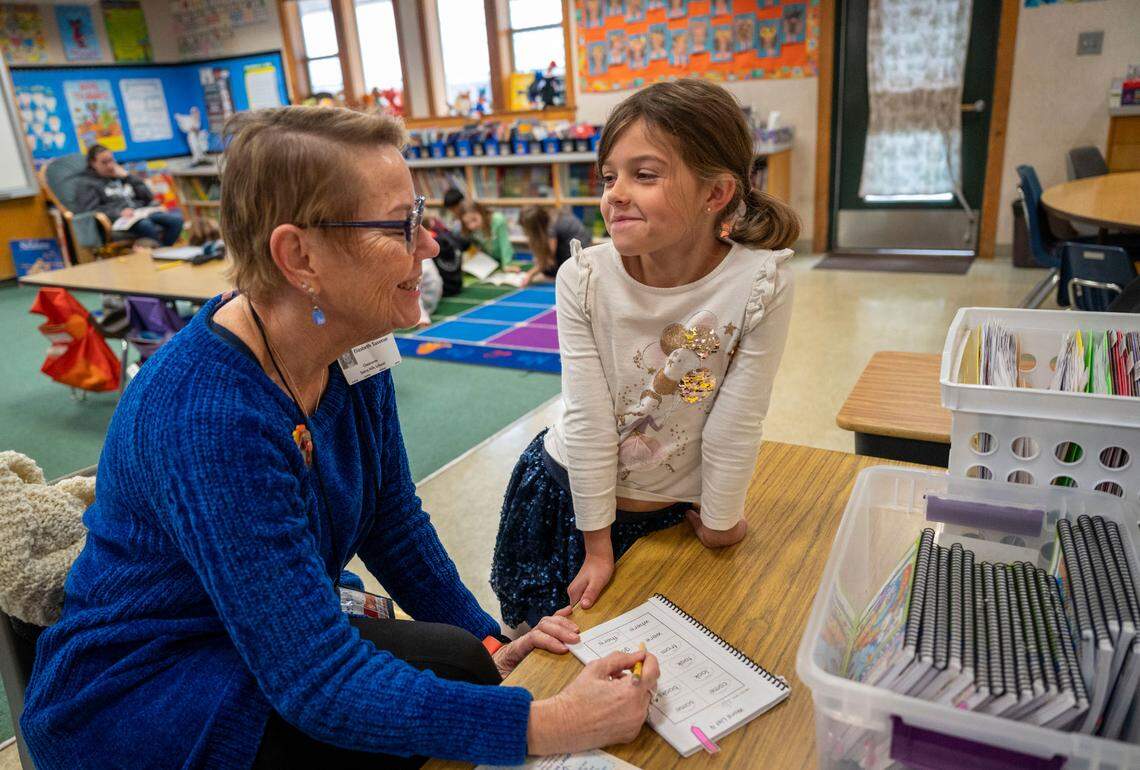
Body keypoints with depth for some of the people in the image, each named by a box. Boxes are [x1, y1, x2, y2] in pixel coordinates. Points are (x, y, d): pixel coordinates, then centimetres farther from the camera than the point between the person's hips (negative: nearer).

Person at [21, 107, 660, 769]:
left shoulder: (353, 353, -9)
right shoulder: (205, 420, -33)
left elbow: (393, 519, 2)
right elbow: (319, 685, -31)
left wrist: (489, 644, -1)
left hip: (267, 642, 7)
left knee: (467, 663, -13)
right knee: (450, 668, -22)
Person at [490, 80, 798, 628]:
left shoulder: (761, 283, -26)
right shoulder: (583, 279, -22)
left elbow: (735, 423, -18)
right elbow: (587, 420, -18)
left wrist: (719, 523, -6)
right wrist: (597, 547, -11)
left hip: (678, 509, -1)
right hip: (571, 492, 1)